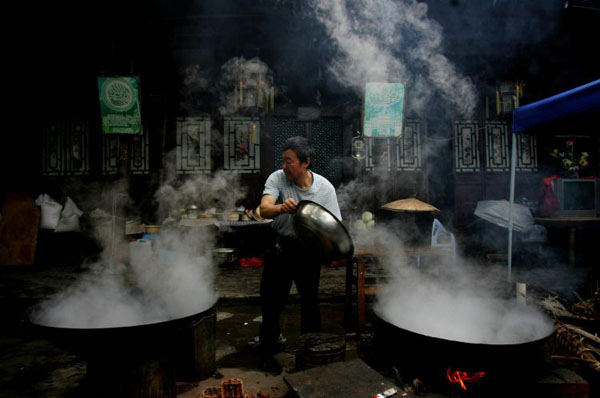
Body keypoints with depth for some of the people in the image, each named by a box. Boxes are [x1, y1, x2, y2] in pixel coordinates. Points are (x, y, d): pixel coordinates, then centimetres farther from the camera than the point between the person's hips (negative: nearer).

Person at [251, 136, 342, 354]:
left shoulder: (325, 188, -14)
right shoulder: (277, 178, -14)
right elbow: (264, 209, -30)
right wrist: (281, 208, -52)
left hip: (309, 249, -1)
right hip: (280, 246, 2)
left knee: (310, 298, 7)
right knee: (271, 296, 14)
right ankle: (269, 338, 42)